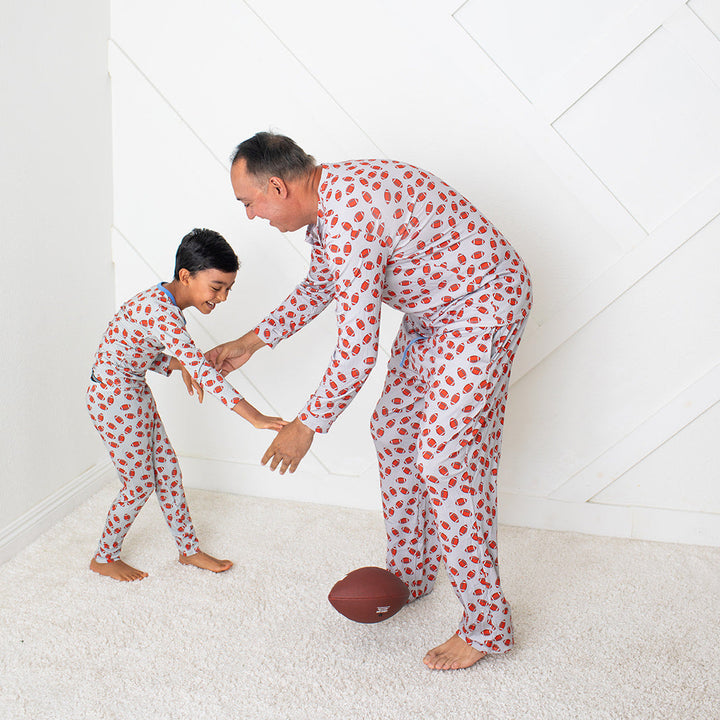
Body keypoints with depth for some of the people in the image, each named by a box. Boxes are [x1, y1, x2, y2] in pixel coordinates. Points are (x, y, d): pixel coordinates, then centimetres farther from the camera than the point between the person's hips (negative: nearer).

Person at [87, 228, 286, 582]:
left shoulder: (167, 303, 2)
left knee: (167, 470, 13)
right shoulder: (160, 312, -30)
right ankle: (104, 558, 22)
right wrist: (253, 416, -40)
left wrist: (177, 365, -9)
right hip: (113, 396, -9)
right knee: (139, 482, 1)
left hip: (134, 392, 9)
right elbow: (201, 368, -37)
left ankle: (189, 549, 26)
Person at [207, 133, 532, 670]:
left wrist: (307, 427, -18)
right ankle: (409, 575, 30)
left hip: (483, 307, -10)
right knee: (394, 430, 14)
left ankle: (487, 626, 0)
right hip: (432, 310, 10)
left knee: (444, 457, -12)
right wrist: (253, 341, 21)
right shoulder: (325, 199, 1)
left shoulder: (350, 220, -31)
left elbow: (358, 352, -31)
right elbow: (319, 286, 20)